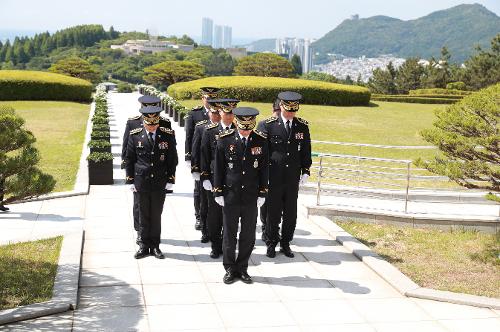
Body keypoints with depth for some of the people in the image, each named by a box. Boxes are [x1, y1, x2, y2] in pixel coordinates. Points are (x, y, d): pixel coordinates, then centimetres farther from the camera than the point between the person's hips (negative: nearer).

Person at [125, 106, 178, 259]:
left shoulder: (168, 135, -3)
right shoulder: (135, 135, -3)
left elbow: (172, 159, 3)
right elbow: (129, 159, 3)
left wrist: (170, 180, -1)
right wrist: (130, 180, 1)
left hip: (160, 183, 0)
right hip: (141, 182, 0)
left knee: (156, 216, 7)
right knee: (143, 215, 8)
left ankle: (155, 246, 18)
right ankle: (144, 245, 18)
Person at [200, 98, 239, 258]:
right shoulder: (210, 131, 1)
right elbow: (204, 155, 3)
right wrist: (205, 177, -3)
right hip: (214, 178, 0)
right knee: (214, 214, 6)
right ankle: (216, 246, 19)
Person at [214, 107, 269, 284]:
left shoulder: (261, 141, -1)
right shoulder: (225, 140, -6)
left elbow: (264, 169, 4)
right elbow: (218, 168, -1)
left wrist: (262, 193, 1)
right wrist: (218, 193, -3)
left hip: (251, 197, 2)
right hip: (230, 195, -1)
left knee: (248, 235, 8)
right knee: (229, 233, 7)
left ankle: (242, 268, 21)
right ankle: (230, 269, 19)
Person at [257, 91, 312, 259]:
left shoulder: (303, 126, 5)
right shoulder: (268, 125, -5)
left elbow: (306, 150, 12)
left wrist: (305, 171, 5)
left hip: (293, 178, 3)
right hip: (274, 177, -3)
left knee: (291, 213, 9)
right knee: (273, 213, 6)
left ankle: (285, 243, 23)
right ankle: (271, 243, 21)